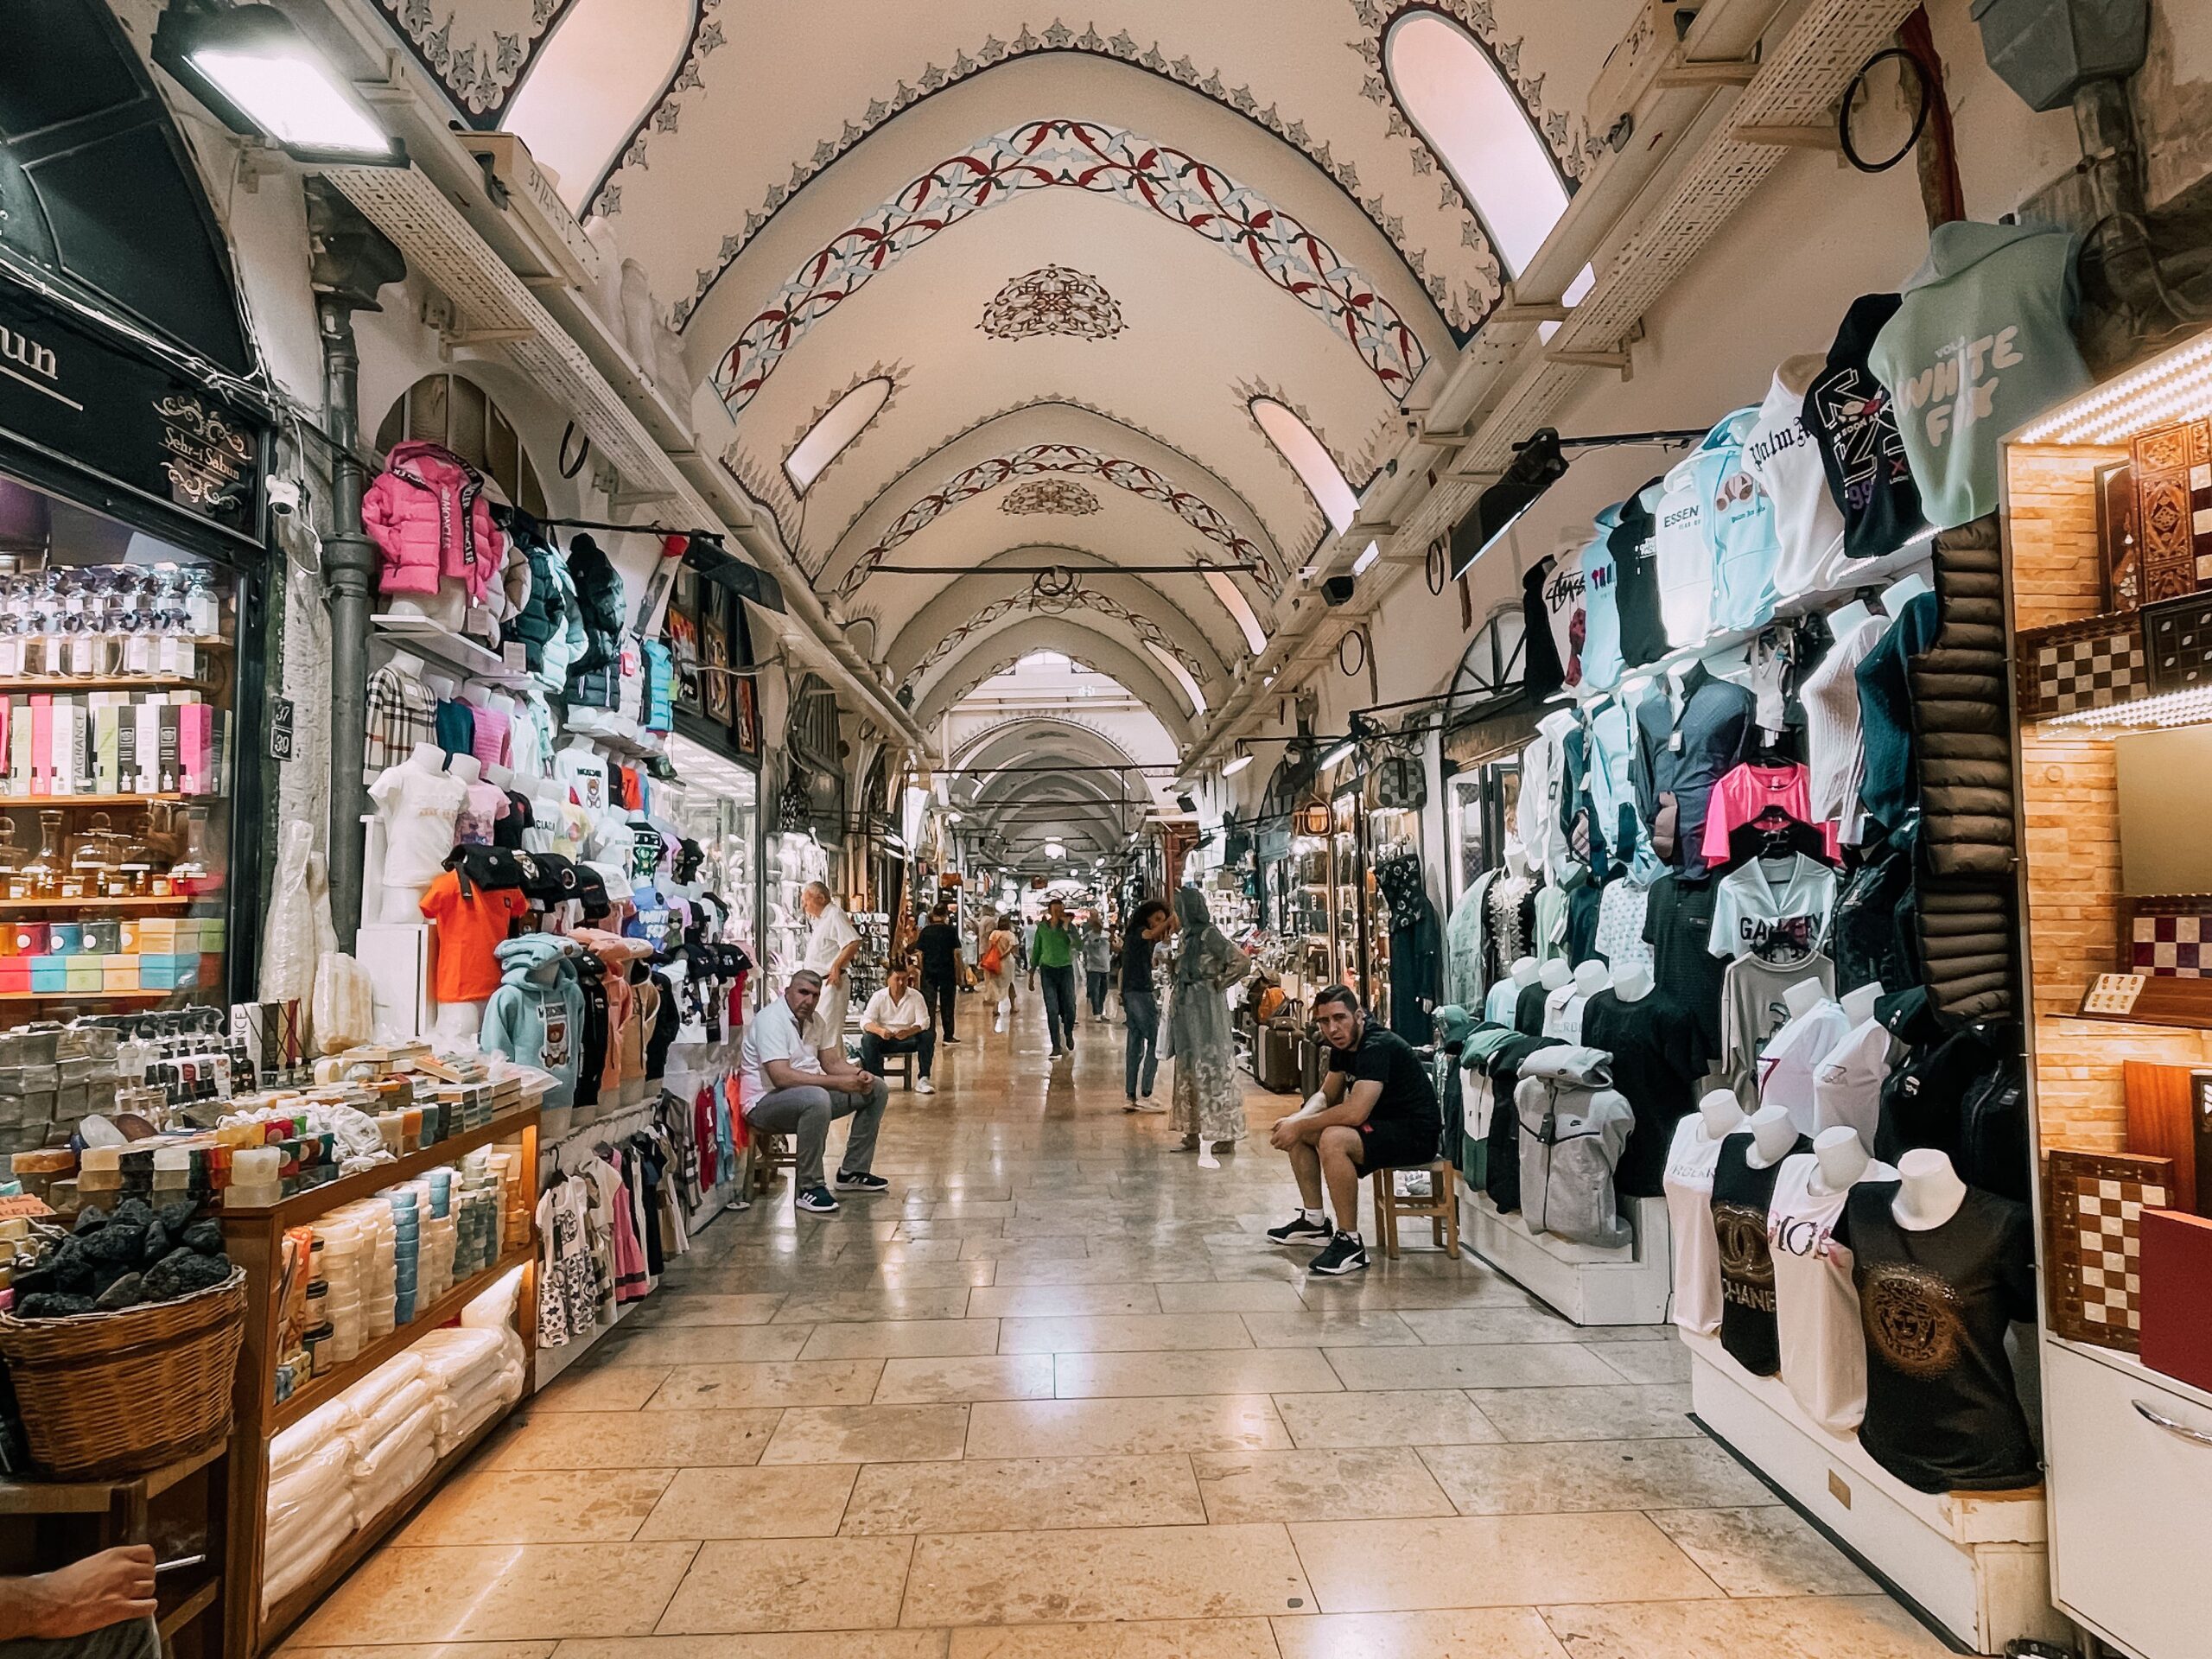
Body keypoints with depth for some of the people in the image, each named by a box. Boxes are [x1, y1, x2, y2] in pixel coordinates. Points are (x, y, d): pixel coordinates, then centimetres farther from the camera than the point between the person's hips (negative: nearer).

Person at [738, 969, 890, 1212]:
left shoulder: (813, 1019, 9)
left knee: (877, 1089, 5)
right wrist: (837, 1082, -29)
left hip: (811, 1096, 9)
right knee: (816, 1098, -41)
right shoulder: (771, 1019, -20)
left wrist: (859, 1075, -11)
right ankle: (808, 1188, -26)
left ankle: (852, 1171, 11)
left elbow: (833, 1063, 11)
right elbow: (781, 1076, -30)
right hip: (765, 1103, -9)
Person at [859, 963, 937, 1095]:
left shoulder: (916, 996, -2)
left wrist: (908, 1032, -35)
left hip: (908, 1039, 1)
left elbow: (923, 1021, -12)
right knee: (867, 1039, -31)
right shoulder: (878, 997, -3)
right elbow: (865, 1021, -13)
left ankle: (923, 1080, -21)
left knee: (929, 1036, -26)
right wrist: (880, 1031, -36)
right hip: (884, 1039, 0)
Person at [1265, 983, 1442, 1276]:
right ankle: (1315, 1221, 16)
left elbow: (1354, 1112, -34)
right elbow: (1327, 1096, 15)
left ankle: (1350, 1243, -22)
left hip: (1416, 1134, -10)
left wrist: (1300, 1126, -23)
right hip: (1381, 1124, 10)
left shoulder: (1378, 1046, -25)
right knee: (1295, 1131, 9)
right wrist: (1296, 1120, -6)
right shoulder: (1343, 1046, 5)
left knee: (1333, 1139, -33)